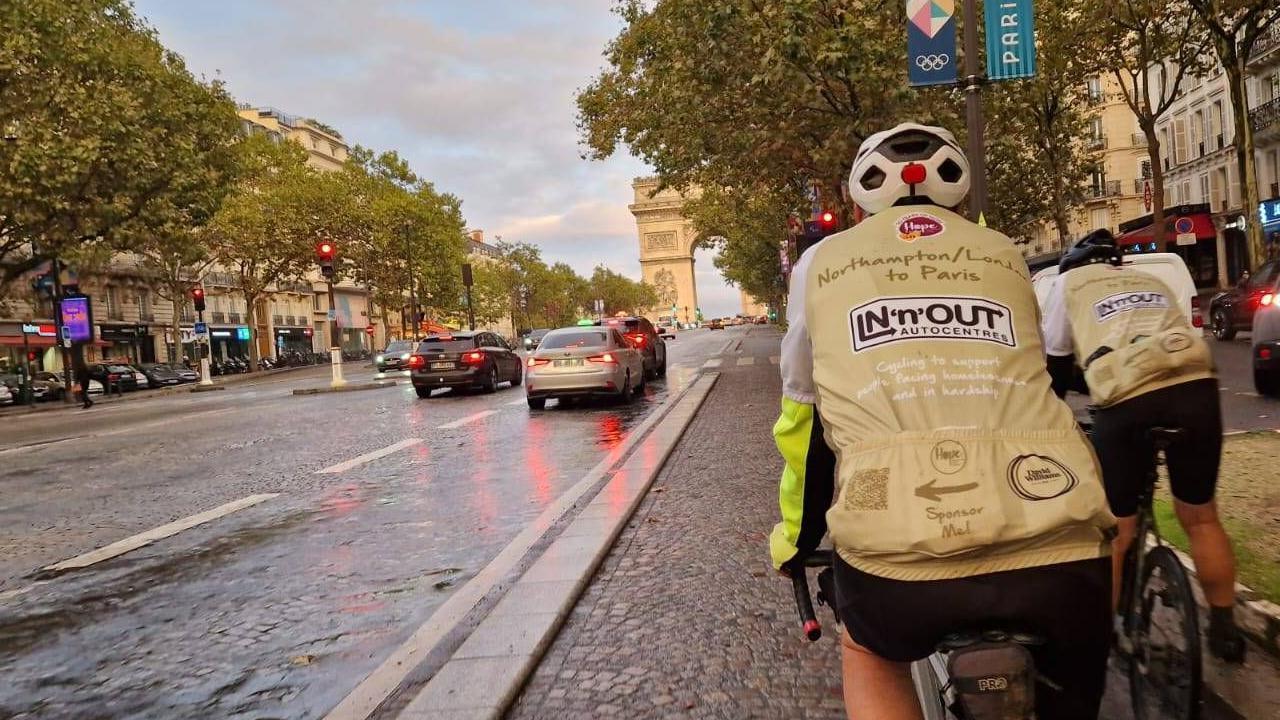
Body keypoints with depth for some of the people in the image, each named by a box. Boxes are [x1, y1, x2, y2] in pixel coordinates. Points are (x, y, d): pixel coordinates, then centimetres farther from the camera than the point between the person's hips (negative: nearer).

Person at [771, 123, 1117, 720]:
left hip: (902, 548, -1)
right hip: (1056, 542, 2)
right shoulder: (1004, 257, 22)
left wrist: (794, 535, 37)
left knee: (868, 653, 32)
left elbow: (802, 417, 22)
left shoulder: (823, 262, 18)